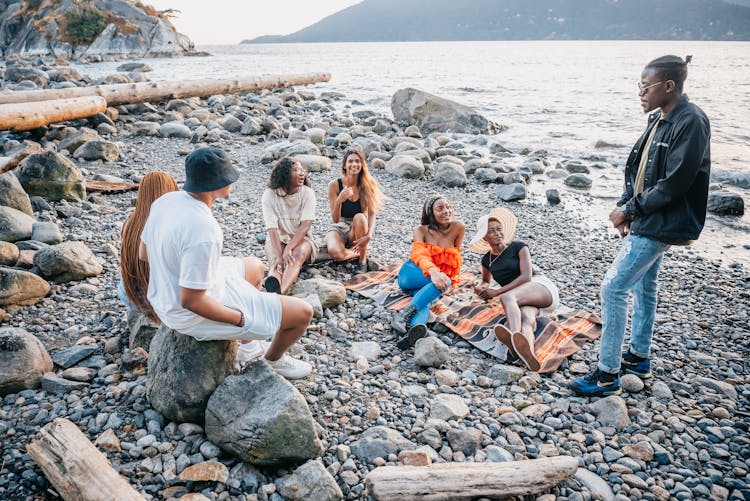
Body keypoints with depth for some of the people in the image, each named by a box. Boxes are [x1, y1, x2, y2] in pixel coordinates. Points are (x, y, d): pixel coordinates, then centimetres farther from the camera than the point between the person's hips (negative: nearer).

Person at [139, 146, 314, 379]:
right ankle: (275, 358, 29)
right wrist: (241, 318, -15)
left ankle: (244, 343, 38)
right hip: (197, 314, -9)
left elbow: (143, 253, 8)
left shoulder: (165, 200, -7)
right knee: (303, 312, -3)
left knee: (255, 267, 30)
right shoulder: (204, 231, -34)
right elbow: (191, 301, -29)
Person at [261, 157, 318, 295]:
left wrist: (288, 248, -32)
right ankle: (273, 287, -64)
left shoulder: (307, 193, -9)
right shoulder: (270, 194, -12)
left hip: (301, 238, -1)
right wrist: (280, 256, -32)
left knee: (298, 254, -34)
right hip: (278, 239, 1)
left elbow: (305, 226, -18)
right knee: (276, 262, -30)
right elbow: (272, 228, -20)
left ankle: (280, 293, -61)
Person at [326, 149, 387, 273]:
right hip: (339, 228, -1)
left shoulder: (367, 185, -8)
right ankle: (359, 253, -1)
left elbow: (372, 214, -16)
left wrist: (369, 235, -35)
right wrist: (339, 200, -34)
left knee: (360, 217, -36)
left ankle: (362, 260, -17)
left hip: (359, 229, 1)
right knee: (335, 253, -35)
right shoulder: (334, 185, -11)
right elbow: (335, 219, -13)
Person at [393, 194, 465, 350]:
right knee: (444, 282, -33)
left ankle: (415, 326, -62)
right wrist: (433, 272, -42)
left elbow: (454, 257, 13)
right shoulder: (421, 231, -5)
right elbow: (420, 255, -23)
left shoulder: (458, 228, -1)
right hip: (412, 274, -2)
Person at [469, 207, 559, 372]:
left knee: (506, 297, -36)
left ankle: (514, 338, -69)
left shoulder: (518, 247, 4)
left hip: (541, 287, -3)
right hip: (524, 301, 3)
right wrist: (482, 288, 12)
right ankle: (527, 353, -73)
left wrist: (497, 292, -10)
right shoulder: (487, 260, 18)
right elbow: (486, 280, 39)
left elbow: (526, 276, -8)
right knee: (526, 317, -36)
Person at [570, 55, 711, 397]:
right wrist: (625, 206, -1)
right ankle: (639, 358, 36)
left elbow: (673, 185, -22)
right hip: (645, 220, 10)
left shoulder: (691, 123, -19)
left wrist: (629, 210, -14)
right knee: (643, 286, 19)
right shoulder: (659, 119, 8)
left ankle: (608, 374, 1)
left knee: (613, 288, -10)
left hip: (661, 225, -10)